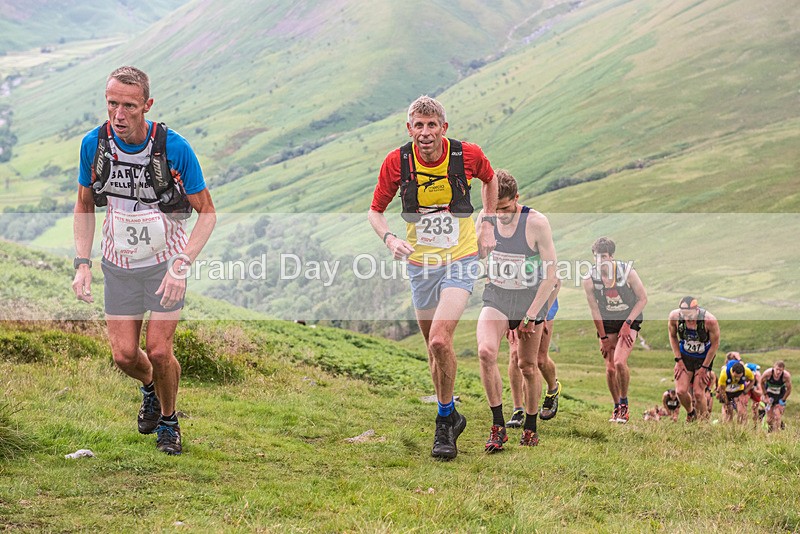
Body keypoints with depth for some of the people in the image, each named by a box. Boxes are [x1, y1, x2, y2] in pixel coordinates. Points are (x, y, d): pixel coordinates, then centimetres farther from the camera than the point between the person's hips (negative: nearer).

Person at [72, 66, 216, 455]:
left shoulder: (175, 148, -22)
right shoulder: (94, 144, -13)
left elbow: (207, 213, -12)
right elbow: (84, 205, 3)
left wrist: (182, 266, -22)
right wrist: (82, 265, -5)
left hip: (165, 260, -3)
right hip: (119, 263, 3)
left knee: (158, 350, -8)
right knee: (124, 354, 1)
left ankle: (168, 420, 21)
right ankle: (150, 388, 37)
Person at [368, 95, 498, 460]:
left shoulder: (468, 154, -11)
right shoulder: (396, 162, -10)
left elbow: (490, 179, 13)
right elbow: (375, 211, 2)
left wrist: (489, 224, 8)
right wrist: (390, 239, -17)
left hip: (461, 260, -3)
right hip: (420, 263, 3)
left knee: (439, 339, -20)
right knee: (433, 345, 12)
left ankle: (444, 421, -2)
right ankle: (451, 416, 34)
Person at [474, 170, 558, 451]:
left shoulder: (536, 222, -17)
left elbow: (551, 273, -14)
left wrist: (532, 316, -16)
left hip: (531, 298, -2)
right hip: (496, 298, 2)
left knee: (528, 367, 4)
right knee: (485, 352, -22)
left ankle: (531, 426, 27)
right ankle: (498, 425, -15)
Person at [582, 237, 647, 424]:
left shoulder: (627, 272, -18)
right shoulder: (589, 280, -13)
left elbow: (643, 299, -8)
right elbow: (595, 310, -6)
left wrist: (628, 323, -15)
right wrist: (603, 338, -4)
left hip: (629, 321, -2)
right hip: (606, 323, 3)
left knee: (619, 362, -20)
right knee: (610, 369, 0)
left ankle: (624, 404, 0)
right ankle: (617, 408, 20)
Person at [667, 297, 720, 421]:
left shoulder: (710, 321, -29)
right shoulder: (675, 316, -21)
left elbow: (715, 344, -13)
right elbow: (672, 336, 0)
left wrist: (704, 367, -9)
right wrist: (678, 360, -4)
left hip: (704, 358, -2)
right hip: (685, 357, 2)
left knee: (698, 393, -9)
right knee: (681, 391, -7)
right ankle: (690, 412, 26)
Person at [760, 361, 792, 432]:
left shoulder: (786, 376, -31)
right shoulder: (768, 373, -30)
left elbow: (789, 389, -13)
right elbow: (762, 383, -8)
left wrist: (782, 400, -8)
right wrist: (766, 396, -6)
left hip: (780, 395, -1)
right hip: (769, 394, 1)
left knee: (777, 417, -12)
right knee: (769, 418, 2)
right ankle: (770, 432, 24)